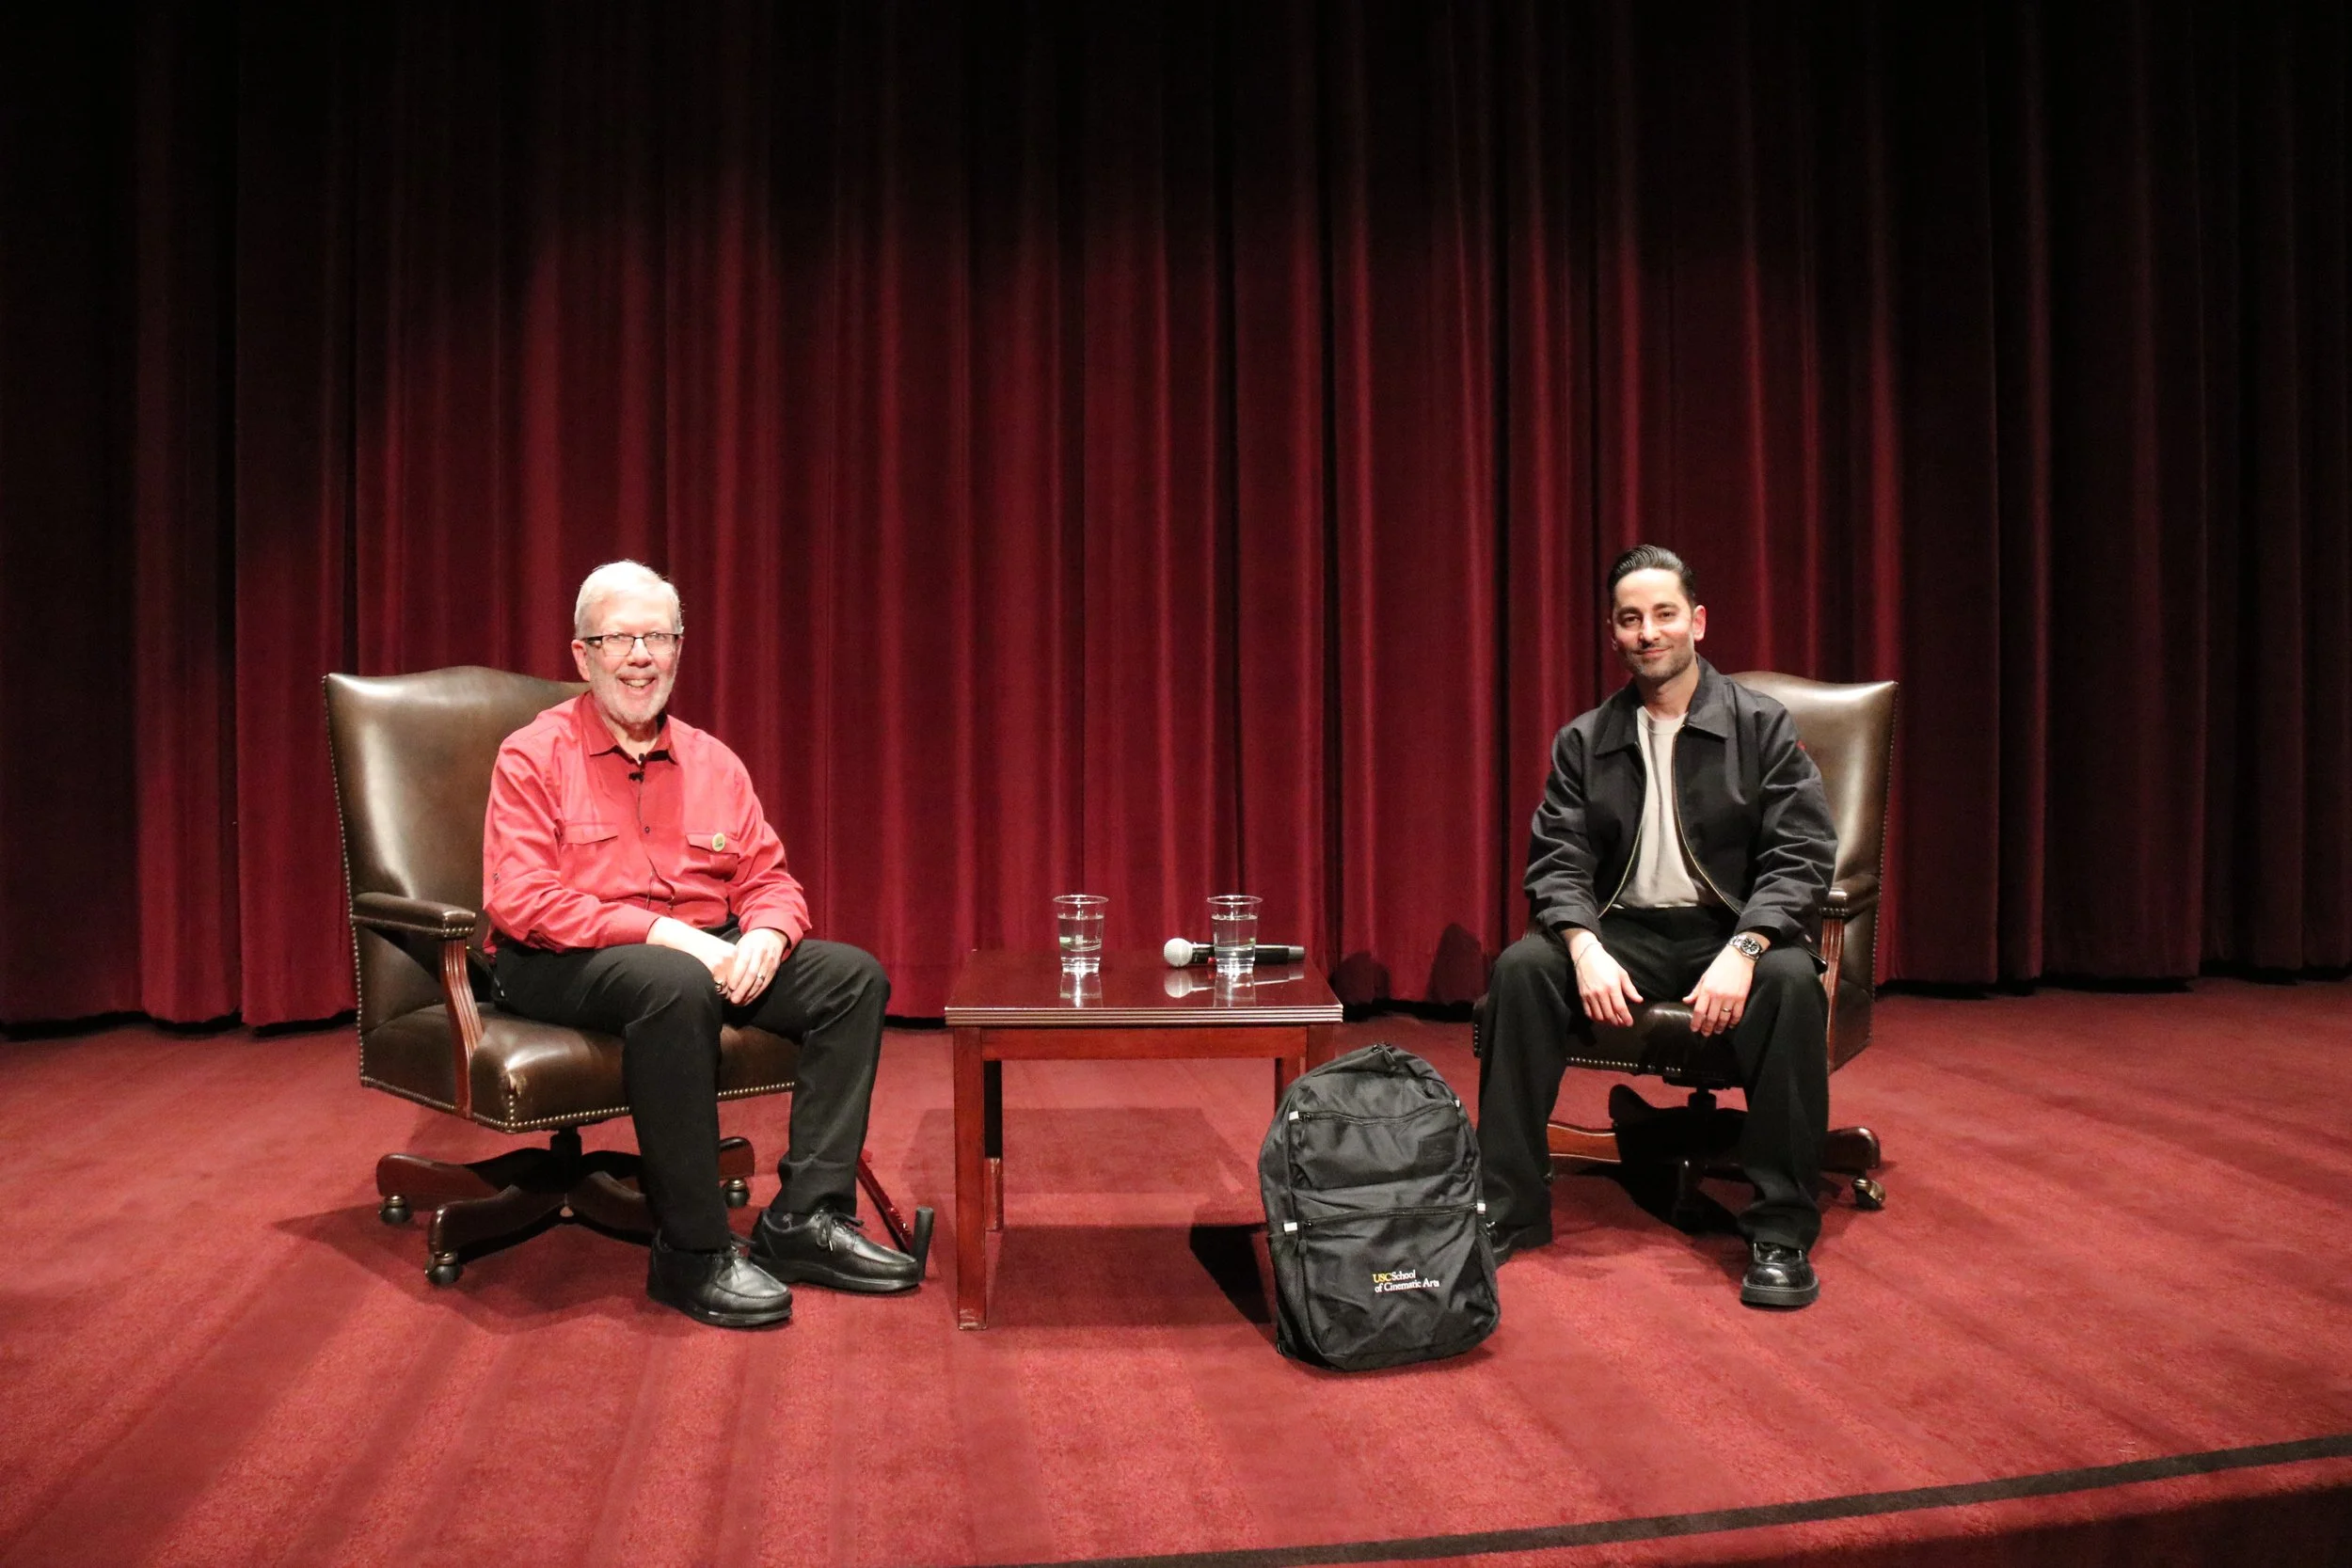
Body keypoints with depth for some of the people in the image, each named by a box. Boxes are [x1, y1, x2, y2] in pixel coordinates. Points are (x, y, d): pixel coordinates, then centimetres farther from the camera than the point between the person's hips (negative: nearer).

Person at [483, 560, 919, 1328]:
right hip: (562, 966, -6)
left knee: (853, 975, -12)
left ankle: (806, 1216, -13)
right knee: (674, 984, -39)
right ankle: (692, 1255, -28)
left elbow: (770, 879, 12)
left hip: (701, 949, 6)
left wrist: (766, 936, -14)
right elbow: (520, 902, -14)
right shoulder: (533, 757, -2)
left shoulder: (711, 761, 13)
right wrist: (659, 931, -23)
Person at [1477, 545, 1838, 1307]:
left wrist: (1742, 950, -25)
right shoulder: (1583, 742, 7)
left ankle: (1782, 1230, -23)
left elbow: (1801, 859, -8)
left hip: (1732, 932, -2)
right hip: (1626, 934, 2)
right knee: (1520, 968, -25)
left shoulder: (1761, 725, 0)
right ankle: (1507, 1208, -16)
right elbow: (1557, 865, 1)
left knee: (1791, 980, -35)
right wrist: (1586, 947, -21)